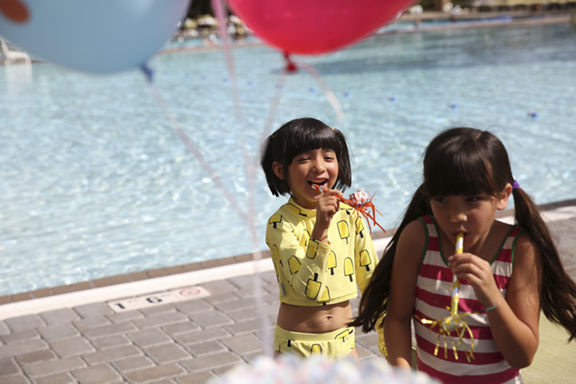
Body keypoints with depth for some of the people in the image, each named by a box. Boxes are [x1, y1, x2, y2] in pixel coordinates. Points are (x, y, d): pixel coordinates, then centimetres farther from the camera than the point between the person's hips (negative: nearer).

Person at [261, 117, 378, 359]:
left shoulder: (349, 216, -3)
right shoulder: (281, 224, -17)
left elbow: (370, 277, 7)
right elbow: (309, 289, -27)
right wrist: (320, 227, -36)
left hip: (343, 339, 4)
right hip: (297, 345, -4)